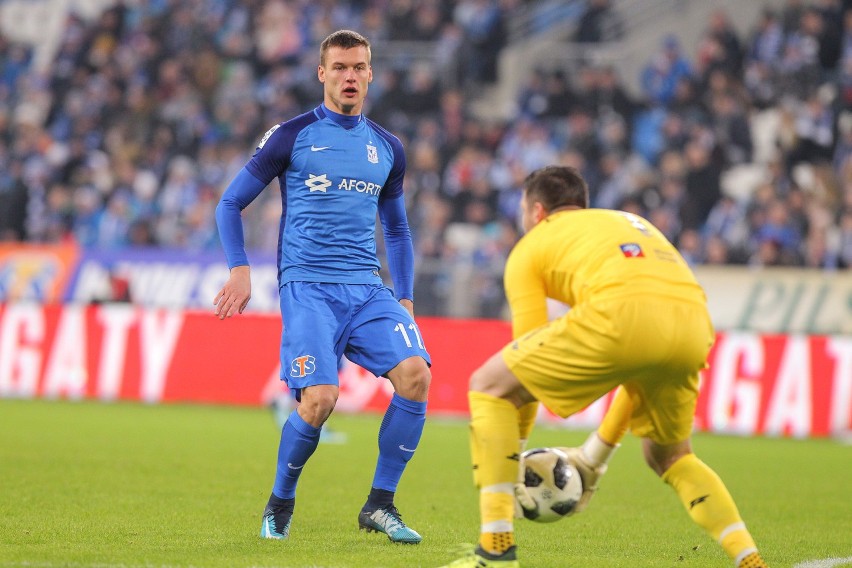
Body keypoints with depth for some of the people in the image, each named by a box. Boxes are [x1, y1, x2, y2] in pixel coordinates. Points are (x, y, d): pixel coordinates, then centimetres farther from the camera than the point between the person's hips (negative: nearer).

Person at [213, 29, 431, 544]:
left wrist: (405, 298, 17)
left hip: (368, 289, 4)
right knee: (319, 399, -21)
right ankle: (280, 505, 7)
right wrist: (240, 269, -5)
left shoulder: (388, 148, 15)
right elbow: (231, 203, 8)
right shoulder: (292, 136, 3)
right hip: (307, 286, -4)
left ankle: (380, 506, -6)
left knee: (416, 374, -20)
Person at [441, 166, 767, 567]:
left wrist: (511, 464, 30)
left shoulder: (531, 246, 26)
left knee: (487, 387, 12)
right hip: (695, 326, 6)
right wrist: (598, 453, 47)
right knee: (669, 456, 31)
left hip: (621, 316, -6)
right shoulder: (631, 222, 42)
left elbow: (530, 371, 21)